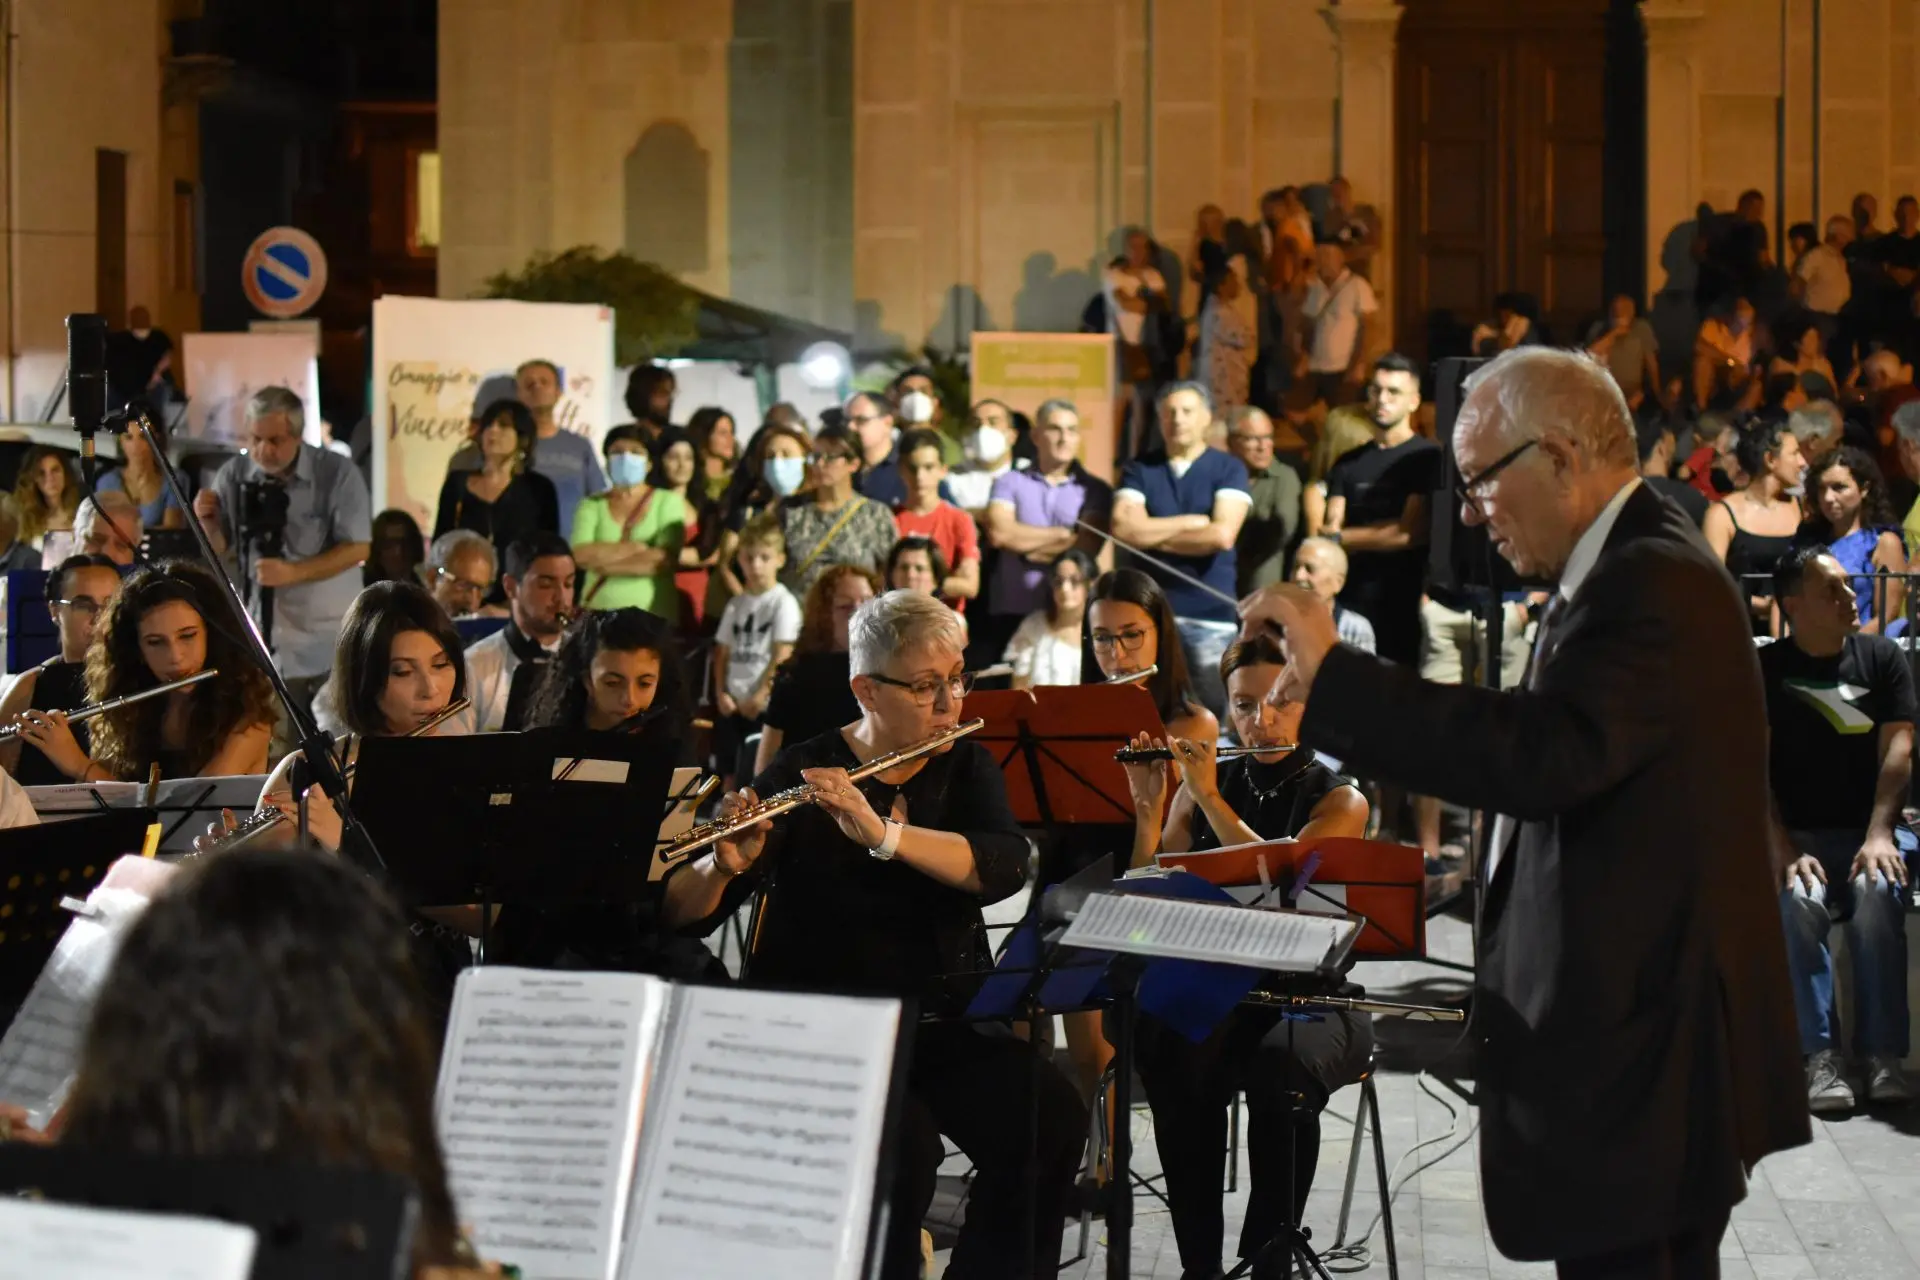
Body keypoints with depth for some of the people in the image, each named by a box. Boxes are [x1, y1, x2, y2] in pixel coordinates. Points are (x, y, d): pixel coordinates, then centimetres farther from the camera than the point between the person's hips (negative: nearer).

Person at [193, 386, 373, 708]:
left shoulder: (339, 474, -8)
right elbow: (222, 552, 6)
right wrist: (208, 524, -17)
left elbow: (357, 548, -11)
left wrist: (292, 572, -21)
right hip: (263, 646, 2)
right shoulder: (233, 476, 0)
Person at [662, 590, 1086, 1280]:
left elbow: (1003, 866, -14)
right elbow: (683, 913, -8)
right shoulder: (801, 774, -4)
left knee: (1052, 1121, -22)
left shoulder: (967, 767, 8)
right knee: (905, 1142, -32)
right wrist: (724, 865, -30)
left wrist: (882, 833, -27)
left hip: (946, 1022, 4)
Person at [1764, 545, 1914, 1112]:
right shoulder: (1765, 671, 3)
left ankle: (1883, 1053, -29)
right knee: (1798, 900, -33)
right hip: (1797, 835, -1)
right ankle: (1819, 1057, -33)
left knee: (1877, 891, -32)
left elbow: (1898, 750, -2)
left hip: (1869, 830, 1)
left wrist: (1879, 836, -17)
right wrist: (1786, 852, -18)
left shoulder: (1882, 657, 7)